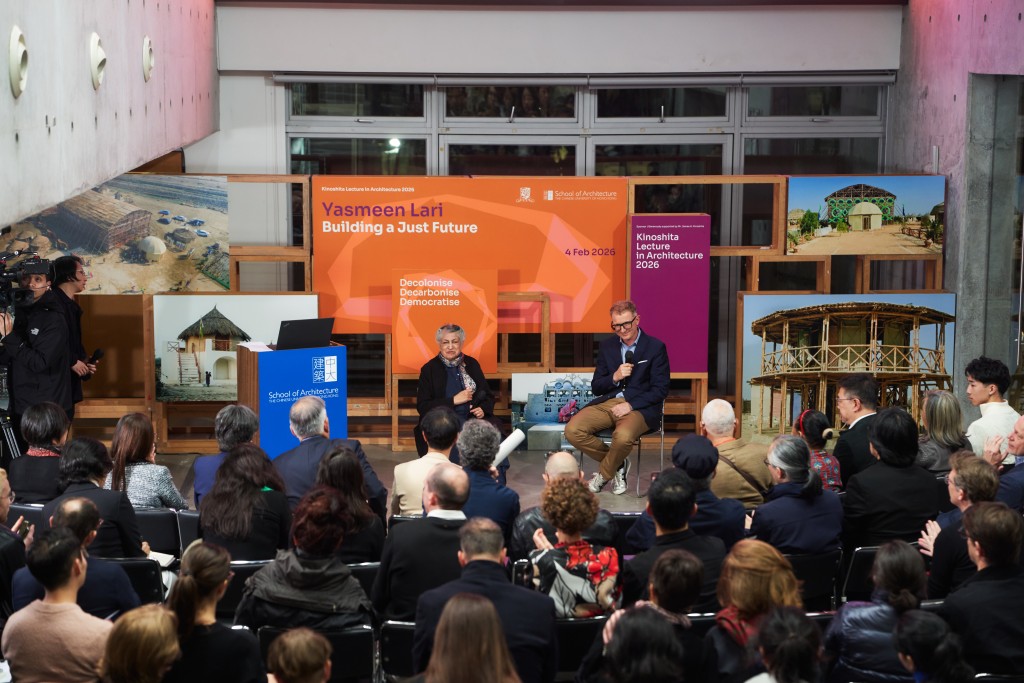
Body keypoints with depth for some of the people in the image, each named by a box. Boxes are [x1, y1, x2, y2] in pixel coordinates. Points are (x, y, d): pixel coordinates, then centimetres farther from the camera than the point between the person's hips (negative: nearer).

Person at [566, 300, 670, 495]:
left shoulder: (656, 347, -1)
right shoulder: (607, 346, 13)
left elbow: (660, 389, -4)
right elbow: (596, 387, 13)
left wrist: (630, 405, -15)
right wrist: (614, 377, -8)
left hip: (639, 407, -5)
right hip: (607, 403, 5)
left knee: (623, 436, -38)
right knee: (572, 430, -21)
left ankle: (604, 474, -5)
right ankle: (617, 464, 1)